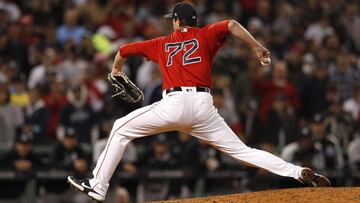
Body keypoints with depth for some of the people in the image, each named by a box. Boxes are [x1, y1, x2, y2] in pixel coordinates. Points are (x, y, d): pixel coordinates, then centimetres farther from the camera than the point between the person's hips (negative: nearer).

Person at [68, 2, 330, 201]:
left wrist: (116, 69, 48)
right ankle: (300, 173, -8)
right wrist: (257, 47, -3)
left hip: (174, 104, -2)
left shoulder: (162, 44, 21)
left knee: (121, 129, 15)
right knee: (241, 150, 6)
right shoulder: (205, 35, 19)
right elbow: (231, 24, -1)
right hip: (203, 106, 2)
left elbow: (124, 50, 27)